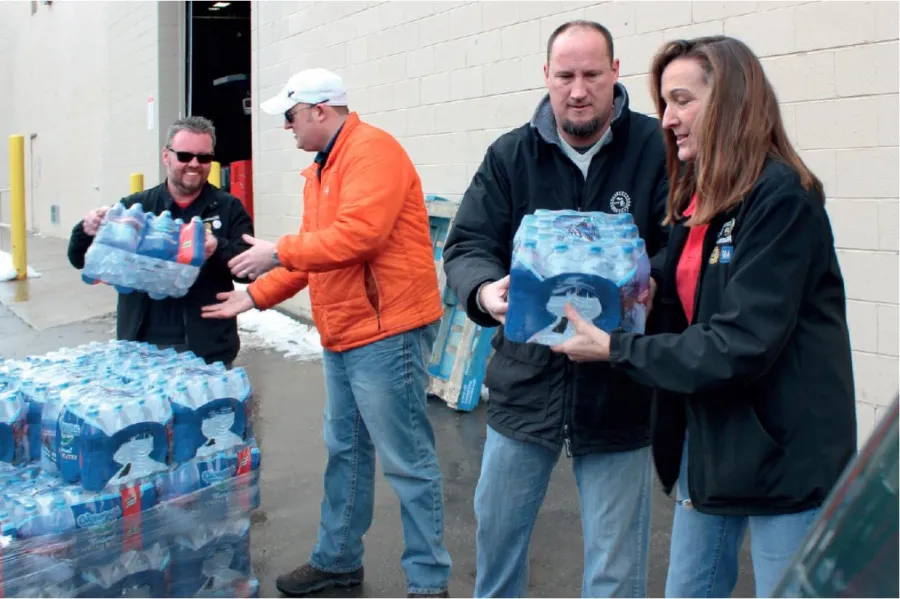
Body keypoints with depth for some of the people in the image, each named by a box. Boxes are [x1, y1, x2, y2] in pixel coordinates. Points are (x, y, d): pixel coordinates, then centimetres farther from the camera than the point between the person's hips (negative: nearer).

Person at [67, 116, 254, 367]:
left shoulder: (229, 209, 2)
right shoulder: (134, 206, 7)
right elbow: (80, 260, 9)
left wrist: (219, 250, -23)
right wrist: (87, 230, -12)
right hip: (141, 347, 2)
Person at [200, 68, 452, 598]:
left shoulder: (372, 150, -13)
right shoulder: (322, 169, 18)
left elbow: (358, 234, -25)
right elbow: (313, 252, 21)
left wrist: (279, 251, -16)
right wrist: (255, 296, 15)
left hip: (385, 332, -10)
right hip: (343, 336, 10)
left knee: (407, 460, -3)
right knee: (346, 451, 18)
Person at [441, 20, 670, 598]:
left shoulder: (657, 149, -7)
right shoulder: (510, 155, 1)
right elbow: (467, 244, -3)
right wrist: (485, 290, -26)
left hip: (619, 388, -2)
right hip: (526, 377, 3)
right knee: (496, 528, 20)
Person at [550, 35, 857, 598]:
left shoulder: (781, 199, -18)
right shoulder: (696, 200, 8)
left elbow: (740, 346, -24)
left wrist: (615, 348, -18)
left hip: (783, 452, -8)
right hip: (709, 440, 8)